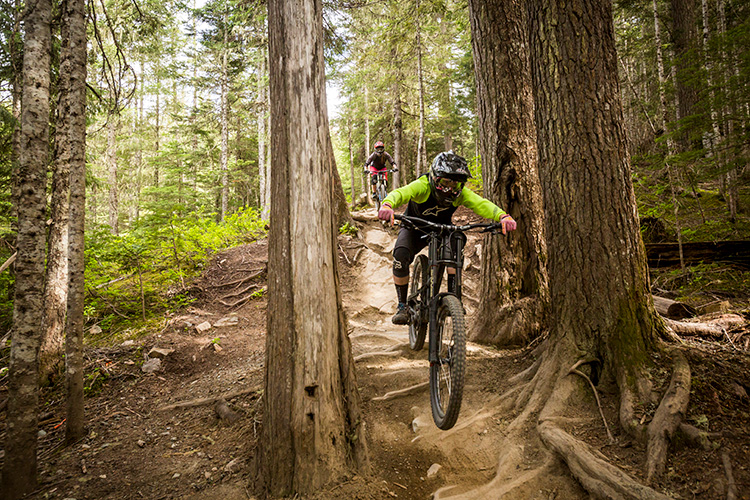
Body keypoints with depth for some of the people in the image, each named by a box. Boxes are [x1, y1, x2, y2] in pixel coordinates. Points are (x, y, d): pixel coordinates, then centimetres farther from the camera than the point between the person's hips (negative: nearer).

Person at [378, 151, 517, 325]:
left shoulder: (461, 193, -25)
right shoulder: (423, 186, -34)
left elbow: (482, 204, -39)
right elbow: (400, 193, -51)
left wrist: (503, 216, -59)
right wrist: (387, 205, -74)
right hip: (415, 227, -2)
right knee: (401, 255, -28)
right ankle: (402, 306, -12)